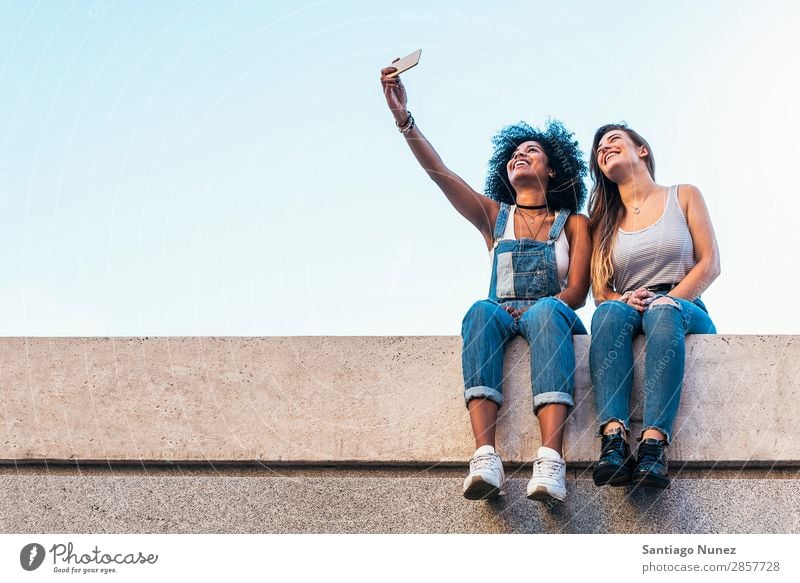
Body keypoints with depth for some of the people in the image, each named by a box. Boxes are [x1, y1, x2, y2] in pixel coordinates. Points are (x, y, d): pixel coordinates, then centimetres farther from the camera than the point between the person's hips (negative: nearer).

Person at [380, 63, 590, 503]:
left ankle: (551, 458, -56)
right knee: (481, 311, -35)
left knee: (545, 310, -38)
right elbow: (438, 172, 5)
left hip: (554, 321, -1)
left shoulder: (573, 224, 15)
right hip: (501, 322, 1)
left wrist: (535, 308, -18)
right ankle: (485, 456, -53)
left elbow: (577, 292, 2)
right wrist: (403, 118, -7)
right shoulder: (494, 217, 19)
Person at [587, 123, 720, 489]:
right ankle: (613, 440, -53)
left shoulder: (683, 197, 14)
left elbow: (710, 264, 4)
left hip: (685, 313, -1)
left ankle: (654, 445, -54)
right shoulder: (605, 220, 21)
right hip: (629, 315, 2)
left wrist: (666, 301, -12)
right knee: (609, 312, -35)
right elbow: (600, 290, 11)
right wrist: (624, 300, -13)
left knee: (663, 313, -38)